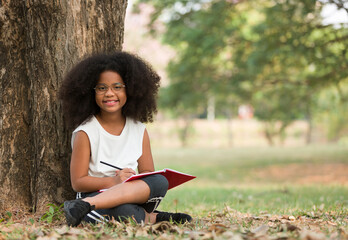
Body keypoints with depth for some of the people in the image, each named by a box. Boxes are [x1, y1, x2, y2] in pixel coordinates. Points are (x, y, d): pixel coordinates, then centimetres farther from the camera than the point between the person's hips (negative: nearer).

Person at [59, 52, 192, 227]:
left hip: (136, 198, 5)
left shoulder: (139, 130, 12)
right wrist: (114, 181, -18)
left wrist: (135, 181, -12)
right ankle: (151, 217, -13)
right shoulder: (85, 132, -1)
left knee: (160, 182, -31)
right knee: (125, 212, -43)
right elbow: (77, 182, -4)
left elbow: (147, 172, 13)